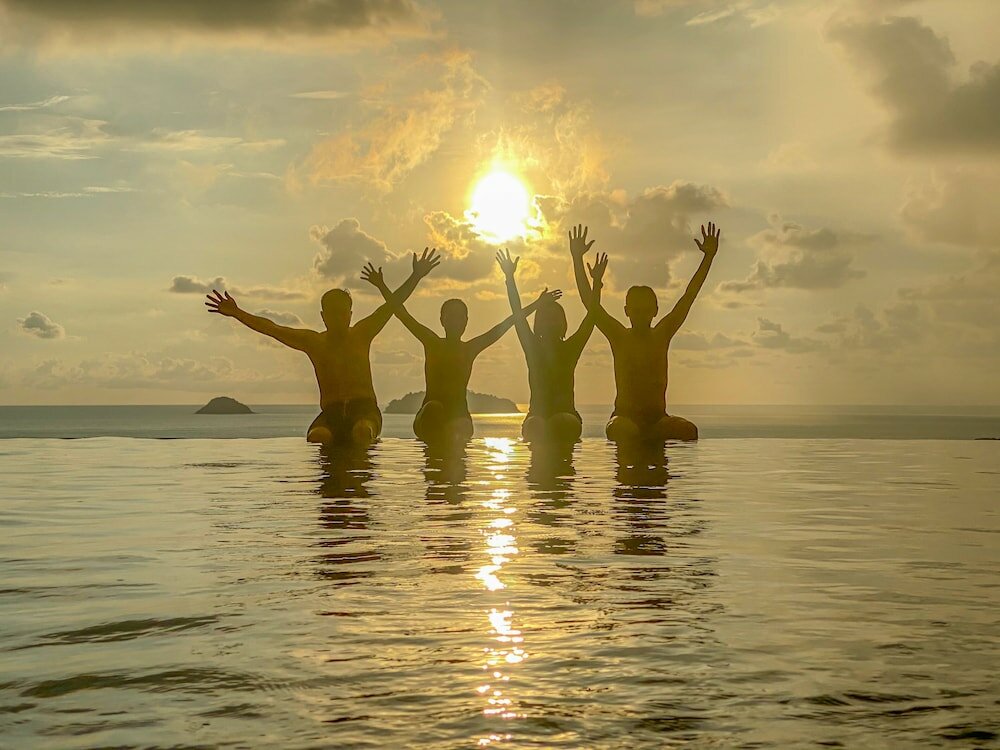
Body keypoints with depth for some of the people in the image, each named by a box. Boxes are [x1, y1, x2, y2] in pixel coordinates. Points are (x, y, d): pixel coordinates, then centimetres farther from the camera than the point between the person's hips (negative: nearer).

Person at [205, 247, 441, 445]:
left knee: (362, 431, -39)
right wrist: (236, 313, 0)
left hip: (365, 408, -1)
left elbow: (392, 303, 5)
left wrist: (416, 276, -6)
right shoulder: (313, 341, 14)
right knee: (316, 436, -36)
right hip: (331, 412, 1)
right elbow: (271, 328, 9)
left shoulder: (361, 334, 12)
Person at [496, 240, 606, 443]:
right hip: (537, 416, 0)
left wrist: (597, 281, -9)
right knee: (535, 427, -34)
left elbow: (592, 314, 1)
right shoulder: (533, 348, 10)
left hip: (566, 413, 0)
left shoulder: (571, 348, 9)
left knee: (564, 424, -34)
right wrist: (510, 278, -7)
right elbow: (518, 315, 1)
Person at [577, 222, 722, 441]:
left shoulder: (662, 335, 10)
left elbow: (689, 297, 7)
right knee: (621, 431, -38)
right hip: (625, 415, -3)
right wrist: (577, 258, -7)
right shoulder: (619, 337, 5)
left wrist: (709, 257, 3)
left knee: (689, 431, -26)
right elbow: (590, 302, -1)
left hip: (658, 417, 4)